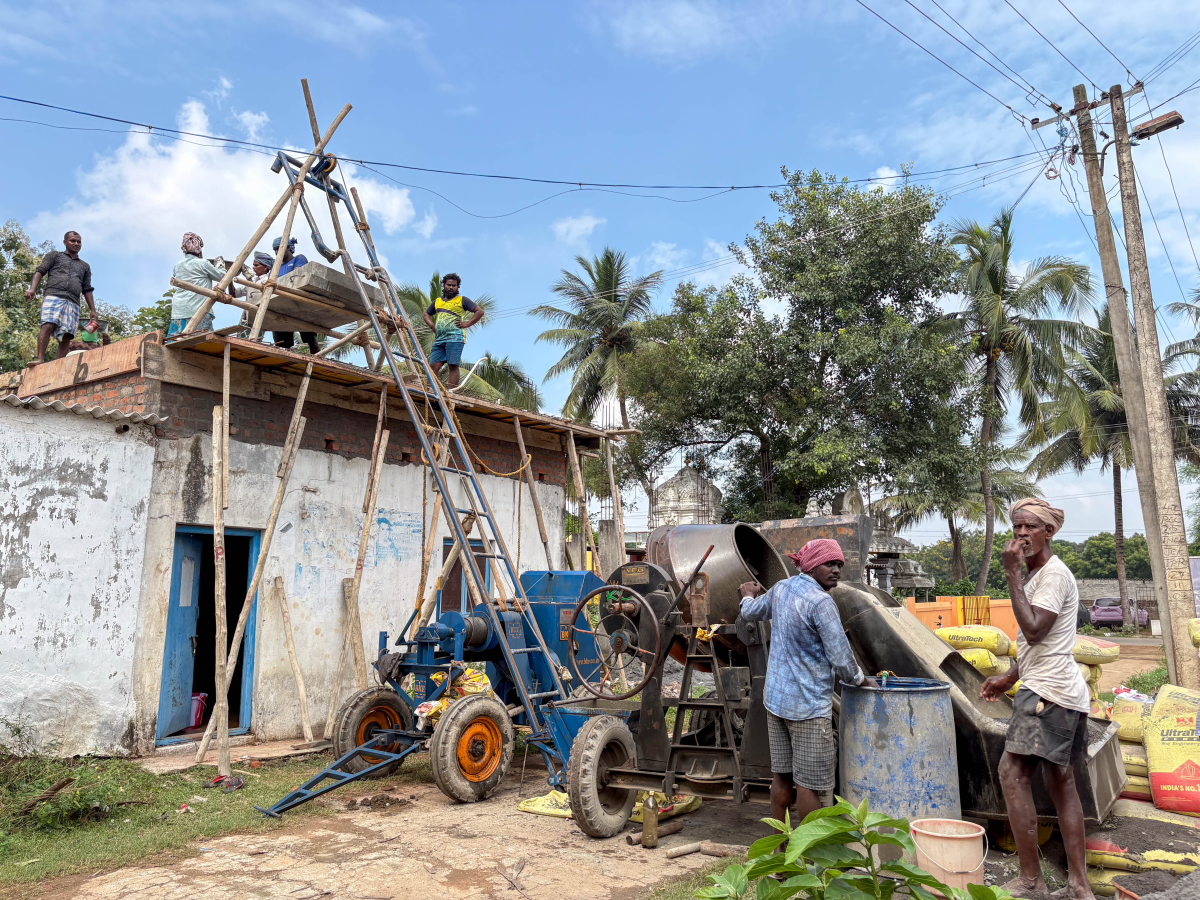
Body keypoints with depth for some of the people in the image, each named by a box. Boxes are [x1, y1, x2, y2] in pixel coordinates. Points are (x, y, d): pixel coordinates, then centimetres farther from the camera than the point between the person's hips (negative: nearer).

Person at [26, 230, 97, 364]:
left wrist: (93, 311, 15)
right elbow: (40, 272, 10)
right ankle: (39, 359, -32)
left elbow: (87, 290, 25)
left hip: (73, 303, 3)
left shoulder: (85, 266, 30)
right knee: (48, 325, -24)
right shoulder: (55, 255, 20)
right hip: (53, 296, -3)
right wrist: (32, 288, -8)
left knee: (67, 335, -11)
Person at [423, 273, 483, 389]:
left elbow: (479, 312, 4)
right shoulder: (437, 301, 23)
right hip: (439, 339, 5)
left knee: (453, 366, -11)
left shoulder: (462, 300, 9)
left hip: (455, 338, -5)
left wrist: (467, 324, -4)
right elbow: (426, 314, 37)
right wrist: (431, 325, 17)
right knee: (433, 367, -3)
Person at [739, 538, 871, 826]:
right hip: (808, 705, -8)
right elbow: (841, 660, -19)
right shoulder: (820, 602, -20)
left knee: (782, 775, 15)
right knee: (810, 782, 2)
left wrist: (749, 596, 47)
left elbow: (752, 613, 25)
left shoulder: (781, 588, 5)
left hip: (776, 697, 8)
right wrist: (862, 680, 2)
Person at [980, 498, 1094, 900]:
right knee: (1061, 783, 12)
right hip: (1064, 691, 11)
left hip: (1048, 691, -11)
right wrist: (1010, 678, 21)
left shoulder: (1054, 573, -13)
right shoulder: (1034, 574, 17)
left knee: (1012, 773, -9)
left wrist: (1012, 574, -20)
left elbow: (1034, 630, -23)